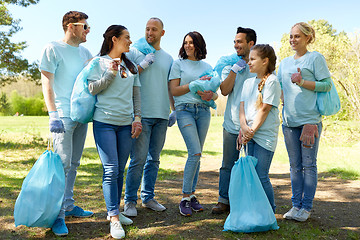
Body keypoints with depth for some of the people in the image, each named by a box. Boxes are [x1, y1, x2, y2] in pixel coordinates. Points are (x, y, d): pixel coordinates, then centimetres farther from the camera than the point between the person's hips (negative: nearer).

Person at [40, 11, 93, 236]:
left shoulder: (85, 52, 17)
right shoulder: (53, 49, -2)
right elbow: (47, 84, -6)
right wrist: (53, 114, -15)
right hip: (63, 114, -6)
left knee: (74, 164, 11)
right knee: (63, 163, -8)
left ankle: (68, 206, 22)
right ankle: (58, 214, 0)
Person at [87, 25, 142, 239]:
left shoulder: (131, 66, 16)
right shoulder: (99, 62, 2)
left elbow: (136, 94, 16)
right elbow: (92, 89, -5)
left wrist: (137, 118, 8)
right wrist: (111, 73, -14)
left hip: (126, 124, 5)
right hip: (105, 122, -5)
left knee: (120, 170, 9)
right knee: (111, 170, -8)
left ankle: (115, 211, 21)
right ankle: (114, 219, -2)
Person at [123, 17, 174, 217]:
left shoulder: (168, 58, 17)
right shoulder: (135, 52, 4)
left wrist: (175, 110, 16)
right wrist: (143, 65, -11)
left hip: (162, 116, 5)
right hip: (142, 114, -4)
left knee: (154, 159, 10)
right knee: (138, 159, -7)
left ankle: (148, 197, 21)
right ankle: (130, 201, 6)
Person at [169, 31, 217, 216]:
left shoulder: (207, 67, 17)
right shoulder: (178, 64, 8)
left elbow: (215, 93, 17)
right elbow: (174, 91, -1)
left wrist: (211, 95, -7)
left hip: (203, 111, 4)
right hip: (185, 110, -4)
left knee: (196, 154, 4)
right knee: (195, 152, -15)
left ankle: (192, 195, 15)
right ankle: (185, 199, -5)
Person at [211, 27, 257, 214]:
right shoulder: (230, 67, 10)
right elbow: (225, 90, -4)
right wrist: (234, 69, -11)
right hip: (232, 125, 2)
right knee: (228, 165, 7)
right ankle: (224, 200, 18)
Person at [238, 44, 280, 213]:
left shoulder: (271, 81, -7)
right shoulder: (248, 82, 15)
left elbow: (264, 110, -12)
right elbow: (242, 107, 9)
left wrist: (252, 131, -13)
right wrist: (244, 127, -7)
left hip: (265, 135, -7)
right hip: (250, 135, 7)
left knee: (261, 176, -7)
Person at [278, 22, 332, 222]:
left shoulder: (315, 58, 1)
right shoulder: (285, 62, 18)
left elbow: (327, 85, -6)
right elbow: (279, 87, 23)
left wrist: (302, 82, -15)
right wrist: (280, 98, 5)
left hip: (310, 119, -5)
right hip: (289, 121, 6)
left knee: (309, 165, -1)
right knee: (295, 165, 9)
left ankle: (306, 207, 8)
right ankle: (296, 205, 17)